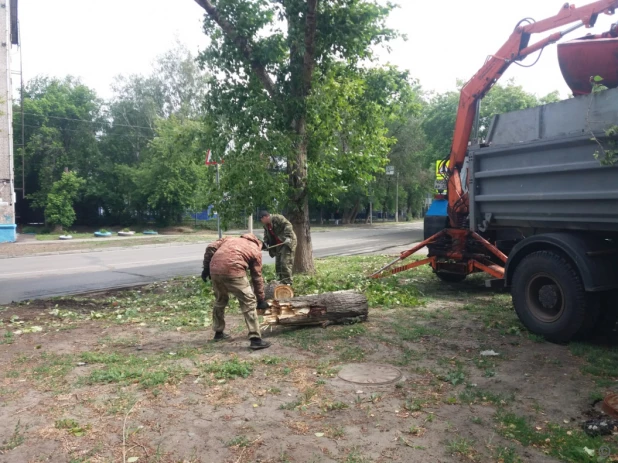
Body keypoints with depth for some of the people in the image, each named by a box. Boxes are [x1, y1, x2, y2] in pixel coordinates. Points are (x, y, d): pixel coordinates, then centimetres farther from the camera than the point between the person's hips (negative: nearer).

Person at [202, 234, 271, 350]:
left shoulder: (230, 238, 31)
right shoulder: (256, 251, 19)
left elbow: (210, 248, 16)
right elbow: (257, 278, 19)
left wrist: (206, 268, 20)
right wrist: (261, 300, 26)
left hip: (215, 270, 5)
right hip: (233, 271, -5)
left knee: (220, 300, 26)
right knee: (249, 303, 4)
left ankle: (218, 332, 39)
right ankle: (255, 339, 0)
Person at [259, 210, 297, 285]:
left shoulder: (277, 218, -15)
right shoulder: (266, 225, 13)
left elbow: (288, 225, -23)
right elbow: (266, 236, 20)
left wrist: (287, 237, -31)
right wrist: (265, 244, 3)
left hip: (287, 243, -9)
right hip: (278, 245, 9)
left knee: (285, 263, -13)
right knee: (278, 265, 9)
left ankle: (287, 283, -7)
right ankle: (280, 281, 19)